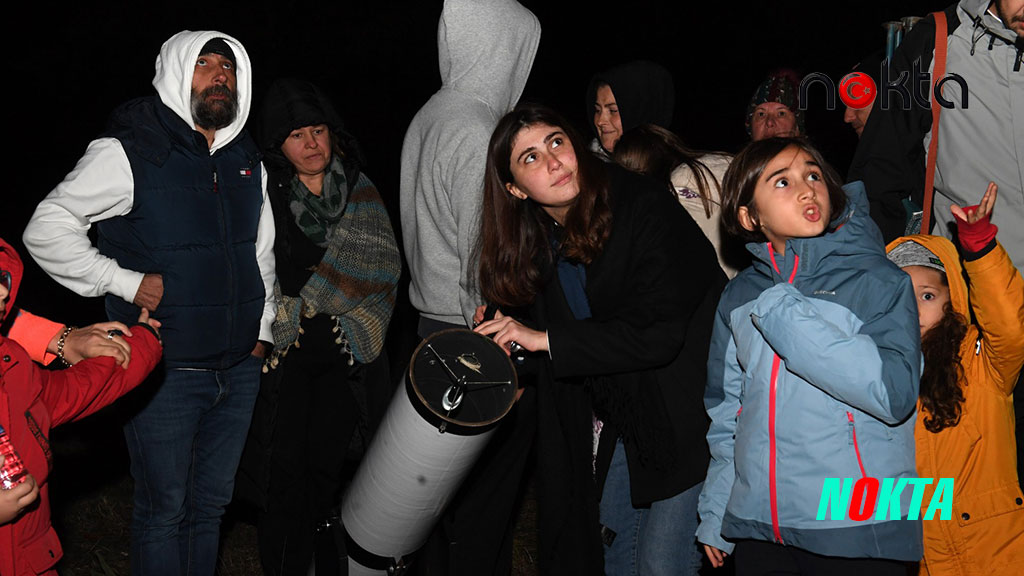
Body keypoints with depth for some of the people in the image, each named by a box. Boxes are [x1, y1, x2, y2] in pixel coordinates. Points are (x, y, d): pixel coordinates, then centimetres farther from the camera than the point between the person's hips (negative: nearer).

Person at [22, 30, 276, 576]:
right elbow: (45, 230, -11)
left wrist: (263, 331, 15)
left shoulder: (247, 161, 9)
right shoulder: (128, 153, -10)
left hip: (239, 369, 6)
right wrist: (127, 282, -16)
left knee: (212, 501, 17)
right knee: (165, 508, 6)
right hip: (165, 373, -5)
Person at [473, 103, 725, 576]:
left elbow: (659, 333, -27)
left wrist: (546, 339, -24)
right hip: (619, 421, 7)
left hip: (685, 413, -7)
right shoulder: (538, 243, 2)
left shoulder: (645, 208, -20)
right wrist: (507, 334, -8)